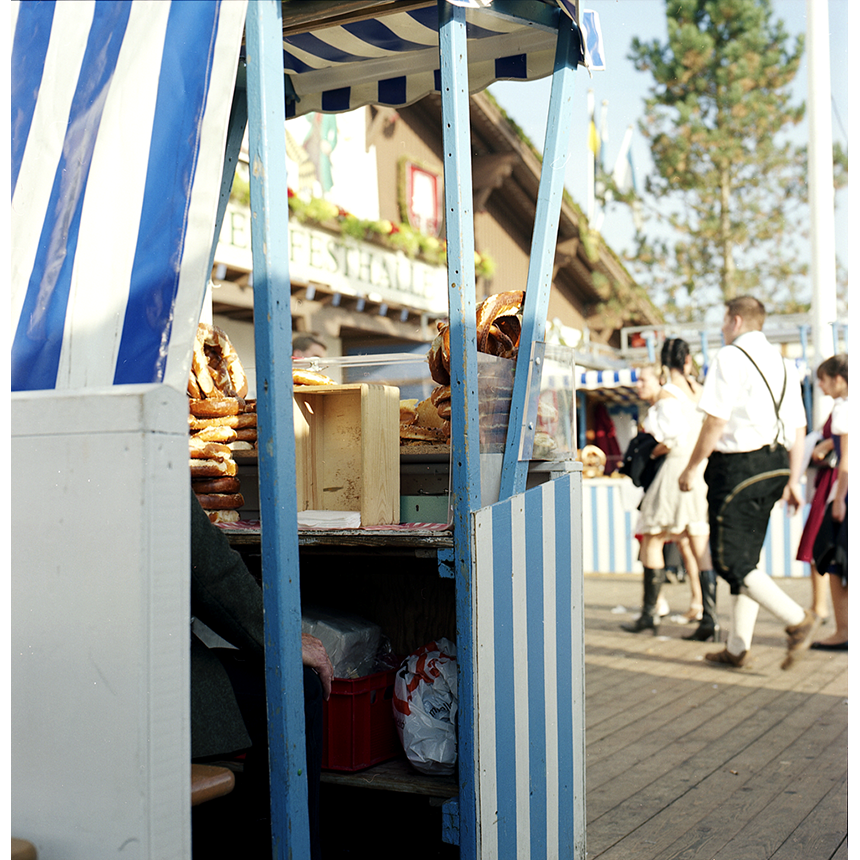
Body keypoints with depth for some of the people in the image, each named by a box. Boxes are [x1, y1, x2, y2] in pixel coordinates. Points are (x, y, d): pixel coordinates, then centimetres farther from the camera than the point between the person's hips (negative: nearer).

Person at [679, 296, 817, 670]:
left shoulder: (730, 358, -9)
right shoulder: (783, 365, 15)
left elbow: (716, 422, -15)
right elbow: (798, 429, 13)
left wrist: (691, 468, -7)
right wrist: (792, 480, 17)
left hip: (738, 466, -8)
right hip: (774, 466, 8)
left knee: (729, 560, -2)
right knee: (746, 558, 14)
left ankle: (798, 618, -11)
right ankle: (737, 647, 19)